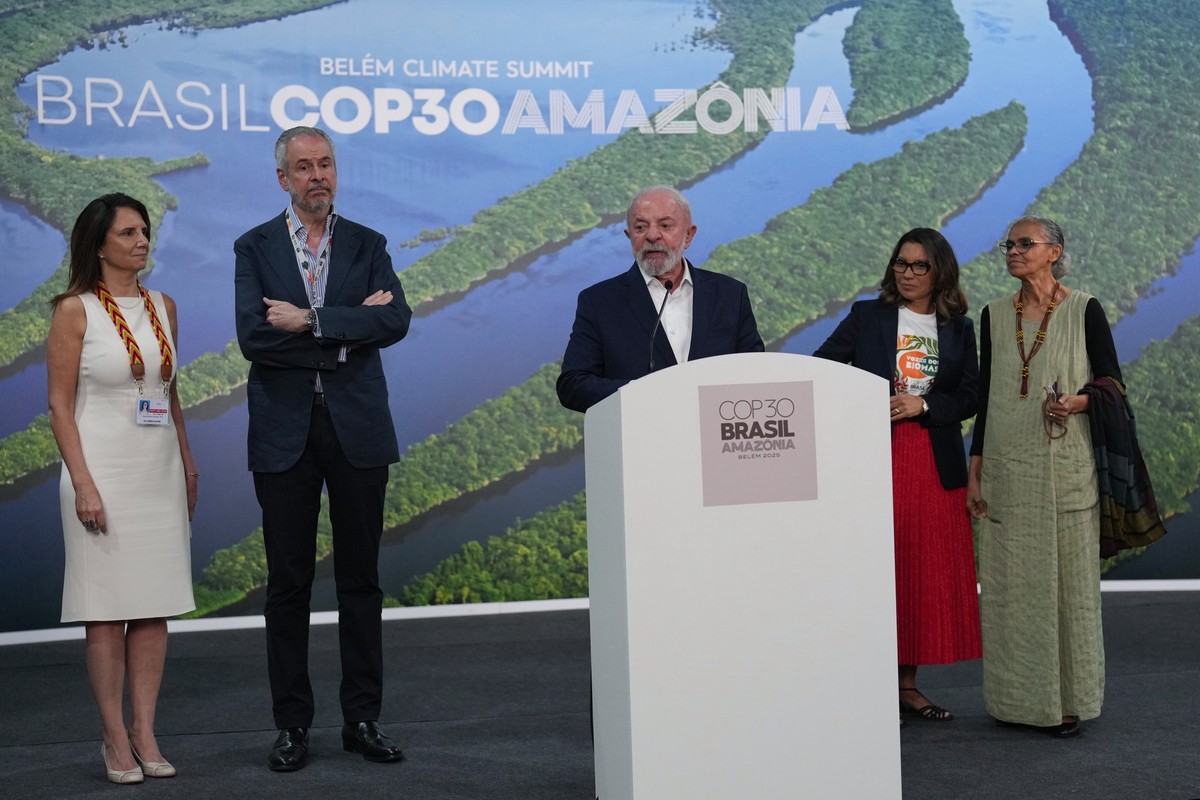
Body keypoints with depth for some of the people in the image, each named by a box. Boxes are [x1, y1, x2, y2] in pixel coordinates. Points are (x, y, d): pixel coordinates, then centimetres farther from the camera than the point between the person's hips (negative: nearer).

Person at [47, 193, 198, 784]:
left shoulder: (163, 307, 10)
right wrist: (83, 484, -14)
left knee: (155, 607, 5)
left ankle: (144, 731, 13)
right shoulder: (76, 310, -5)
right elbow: (60, 405, -7)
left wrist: (188, 467, 17)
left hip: (160, 470, 5)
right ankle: (116, 739, 9)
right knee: (108, 610, 0)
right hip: (104, 470, -5)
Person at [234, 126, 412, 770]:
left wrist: (309, 320, -14)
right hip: (284, 433, -1)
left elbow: (395, 322, -9)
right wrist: (348, 330, -10)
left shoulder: (368, 246, 8)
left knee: (360, 578, 7)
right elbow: (253, 336, -10)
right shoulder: (254, 248, 5)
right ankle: (292, 724, 14)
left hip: (357, 428, 1)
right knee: (289, 583, 4)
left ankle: (363, 719, 16)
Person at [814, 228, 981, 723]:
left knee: (928, 572, 5)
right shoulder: (867, 316, 7)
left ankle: (907, 683, 15)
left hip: (935, 463, 3)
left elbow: (969, 397, 6)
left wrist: (921, 406, -10)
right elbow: (821, 367, -1)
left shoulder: (958, 329, 12)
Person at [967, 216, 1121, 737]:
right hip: (1007, 466, 3)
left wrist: (1077, 402, -21)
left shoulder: (1083, 310, 0)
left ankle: (1067, 699, 7)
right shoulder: (994, 315, 10)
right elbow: (985, 395, 11)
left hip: (1065, 464, -3)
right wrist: (974, 473, 8)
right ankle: (1017, 698, 13)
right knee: (1010, 582, 4)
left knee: (1066, 576, -2)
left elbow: (1112, 380, 1)